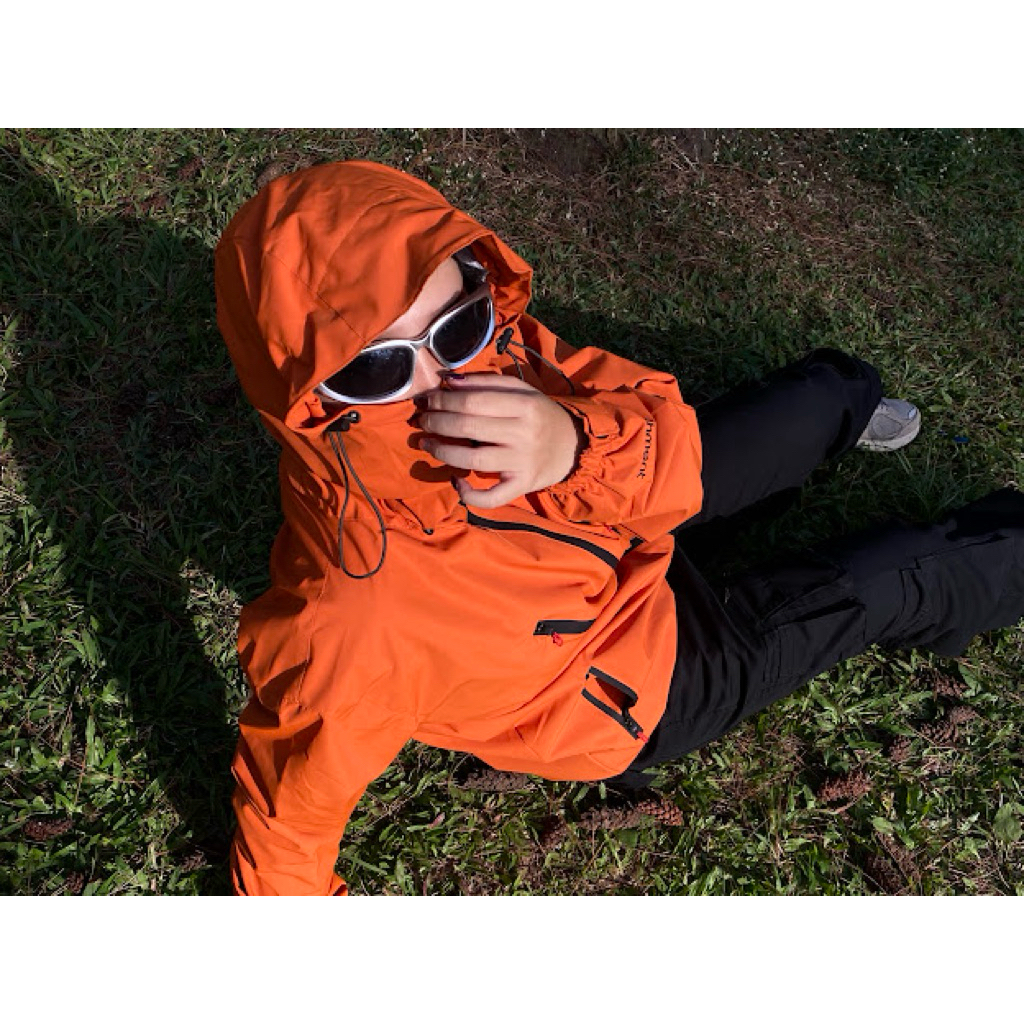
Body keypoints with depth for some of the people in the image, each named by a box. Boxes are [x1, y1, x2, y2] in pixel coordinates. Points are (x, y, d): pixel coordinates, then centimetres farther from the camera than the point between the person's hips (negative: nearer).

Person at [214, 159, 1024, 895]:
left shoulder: (487, 347, -31)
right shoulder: (350, 626, -45)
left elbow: (674, 455, -27)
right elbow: (290, 804, -29)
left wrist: (577, 446, -48)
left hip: (622, 527, 6)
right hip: (645, 678, -5)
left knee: (816, 403, 26)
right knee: (889, 584, 7)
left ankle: (847, 401, 66)